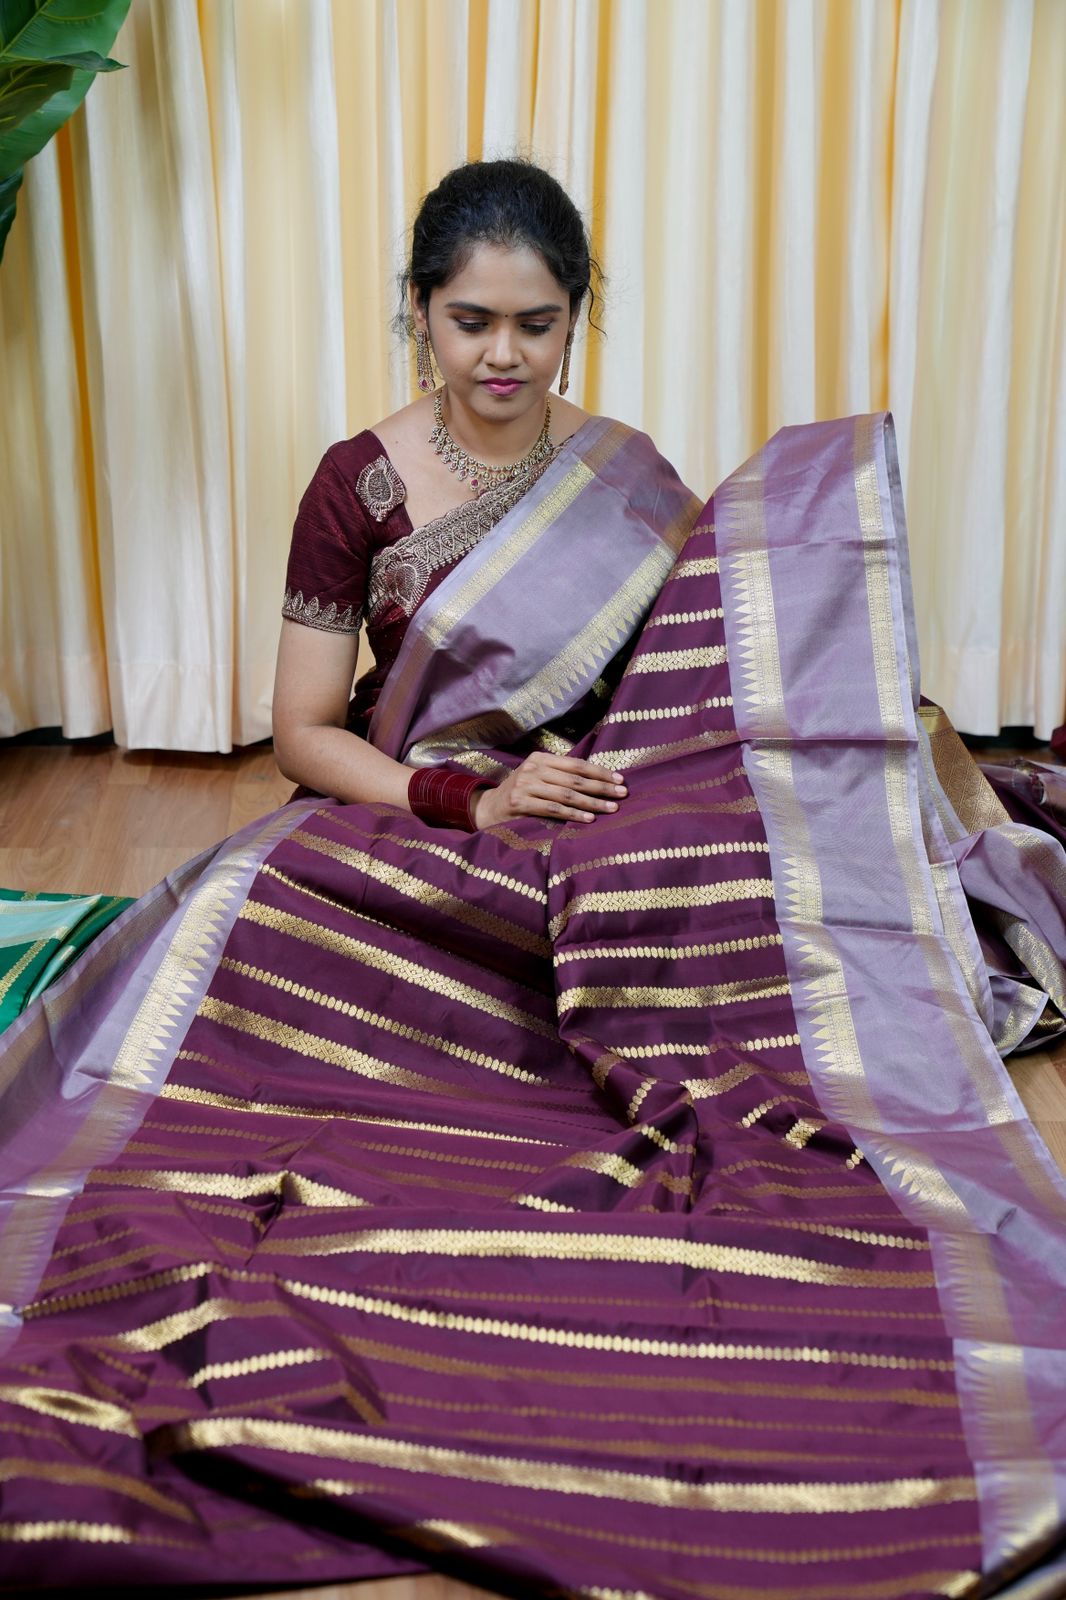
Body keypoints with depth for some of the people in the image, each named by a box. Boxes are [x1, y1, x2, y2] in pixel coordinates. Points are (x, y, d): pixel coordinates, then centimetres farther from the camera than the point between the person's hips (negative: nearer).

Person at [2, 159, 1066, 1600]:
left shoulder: (629, 481, 5)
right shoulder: (359, 486, -1)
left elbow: (716, 682, 6)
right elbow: (305, 734, -1)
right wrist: (472, 802, -16)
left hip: (604, 856, 2)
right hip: (404, 846, -1)